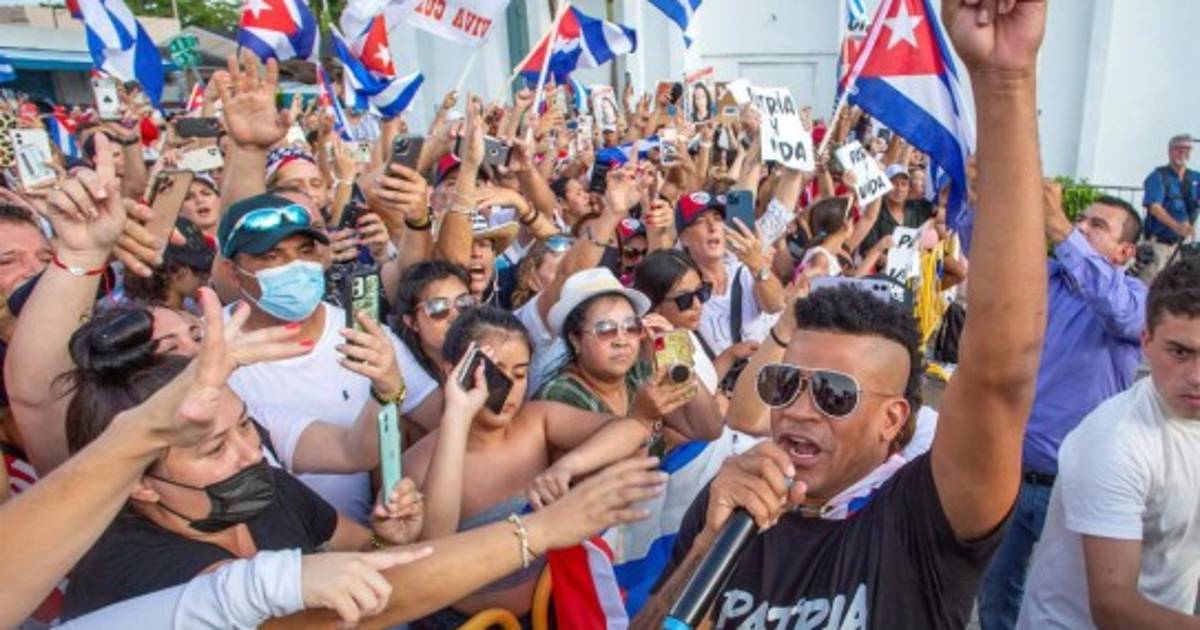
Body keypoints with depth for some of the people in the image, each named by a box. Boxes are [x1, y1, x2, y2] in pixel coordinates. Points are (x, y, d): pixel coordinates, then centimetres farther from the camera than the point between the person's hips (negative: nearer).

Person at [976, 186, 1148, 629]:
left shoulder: (1134, 296, -8)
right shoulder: (1041, 276, 4)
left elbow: (1118, 310, -31)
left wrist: (1060, 230, -41)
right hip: (1010, 472, 4)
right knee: (996, 590, 19)